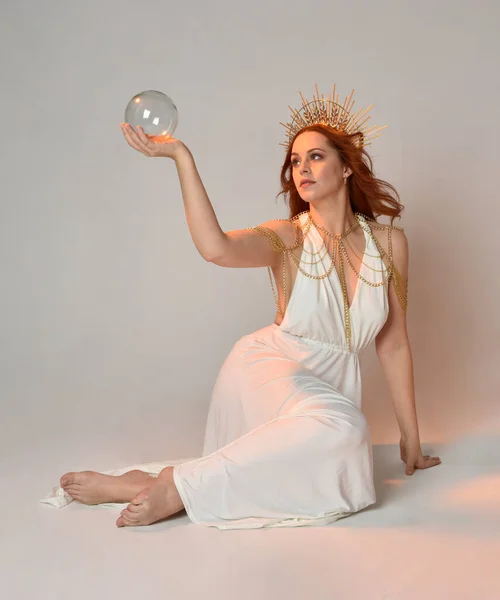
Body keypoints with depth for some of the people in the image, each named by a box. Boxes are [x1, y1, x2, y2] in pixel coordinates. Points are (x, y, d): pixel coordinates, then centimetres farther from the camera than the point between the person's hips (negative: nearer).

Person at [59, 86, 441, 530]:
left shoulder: (388, 241, 1)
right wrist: (181, 157, -33)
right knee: (340, 426, -37)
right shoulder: (287, 238, -6)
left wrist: (411, 438, 8)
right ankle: (174, 487, -29)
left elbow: (393, 344, 6)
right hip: (269, 368, -4)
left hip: (333, 386, 4)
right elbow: (216, 248, -29)